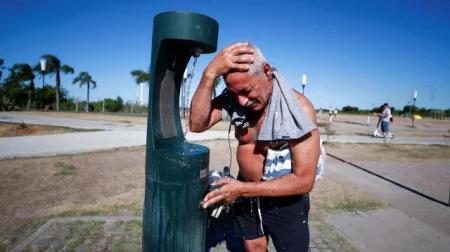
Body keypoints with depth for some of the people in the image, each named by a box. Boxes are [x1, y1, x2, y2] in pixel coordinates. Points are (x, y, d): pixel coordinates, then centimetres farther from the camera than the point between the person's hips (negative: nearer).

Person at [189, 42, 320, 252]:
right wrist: (210, 74, -37)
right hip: (245, 192, 4)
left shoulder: (298, 108, -25)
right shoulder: (233, 98, -12)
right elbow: (196, 124, -26)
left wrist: (242, 189, -29)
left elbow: (304, 181, -25)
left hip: (286, 200, -3)